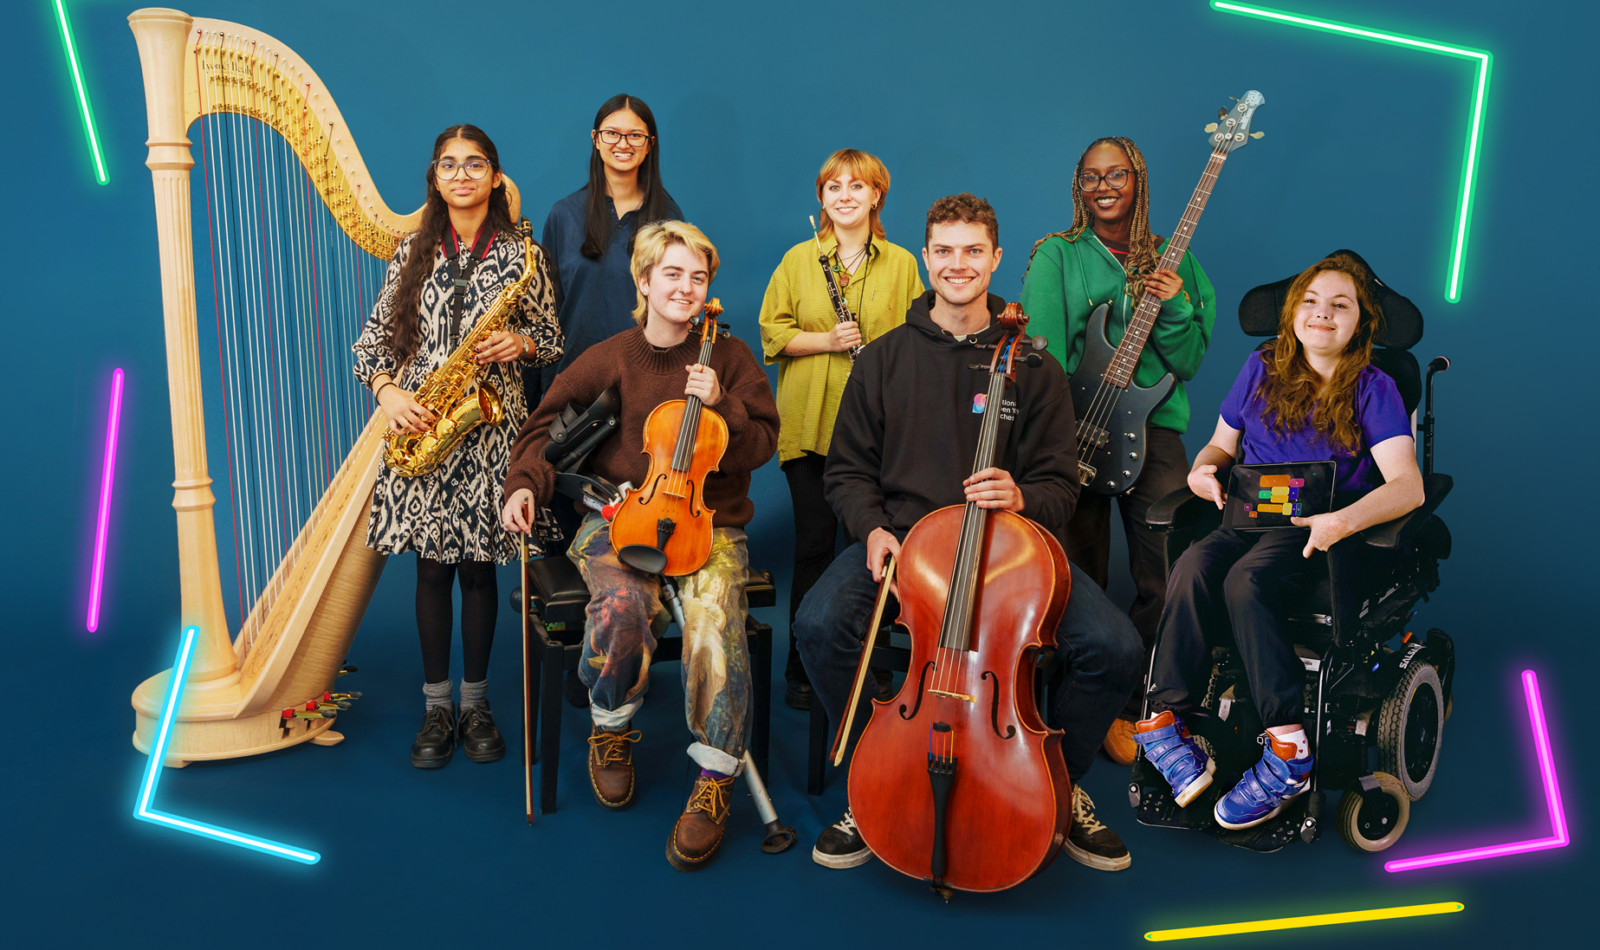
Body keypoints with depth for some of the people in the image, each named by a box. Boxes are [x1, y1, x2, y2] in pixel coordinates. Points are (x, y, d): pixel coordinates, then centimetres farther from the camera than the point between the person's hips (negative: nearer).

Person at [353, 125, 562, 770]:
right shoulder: (413, 252, 10)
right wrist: (386, 391, -8)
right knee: (431, 566, 3)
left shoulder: (522, 254, 6)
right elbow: (373, 338, 10)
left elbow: (553, 341, 10)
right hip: (419, 424, 1)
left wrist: (520, 343, -11)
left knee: (478, 565, 4)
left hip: (491, 424, -1)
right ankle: (436, 707, 15)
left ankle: (475, 703, 18)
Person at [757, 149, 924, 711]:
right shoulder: (798, 260, 9)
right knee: (814, 545, 1)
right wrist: (827, 340, -10)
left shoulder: (901, 264, 10)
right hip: (811, 423, 0)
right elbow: (772, 331, 6)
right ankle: (802, 669, 15)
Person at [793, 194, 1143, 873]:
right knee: (820, 625, -30)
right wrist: (872, 528, -9)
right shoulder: (884, 359, 9)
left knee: (1114, 648, -22)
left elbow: (1059, 486, 7)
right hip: (902, 534, 0)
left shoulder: (1030, 364, 8)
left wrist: (1020, 499, -17)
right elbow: (848, 470, 12)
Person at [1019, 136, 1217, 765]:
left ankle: (1139, 704, 19)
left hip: (1154, 431, 3)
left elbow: (1189, 363, 10)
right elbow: (1042, 356, -8)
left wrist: (1174, 308, -9)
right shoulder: (1057, 256, 4)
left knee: (1168, 578, 0)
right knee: (1081, 585, 3)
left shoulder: (1172, 262, 13)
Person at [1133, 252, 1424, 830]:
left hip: (1318, 530, -3)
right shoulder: (1262, 369, 14)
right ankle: (1165, 718, -27)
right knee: (1193, 568, -31)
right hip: (1248, 516, 3)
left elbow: (1407, 486, -11)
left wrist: (1342, 521, -31)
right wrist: (1205, 467, -5)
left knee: (1246, 580, -35)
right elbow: (1221, 443, 21)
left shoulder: (1372, 389, 1)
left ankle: (1287, 747, -31)